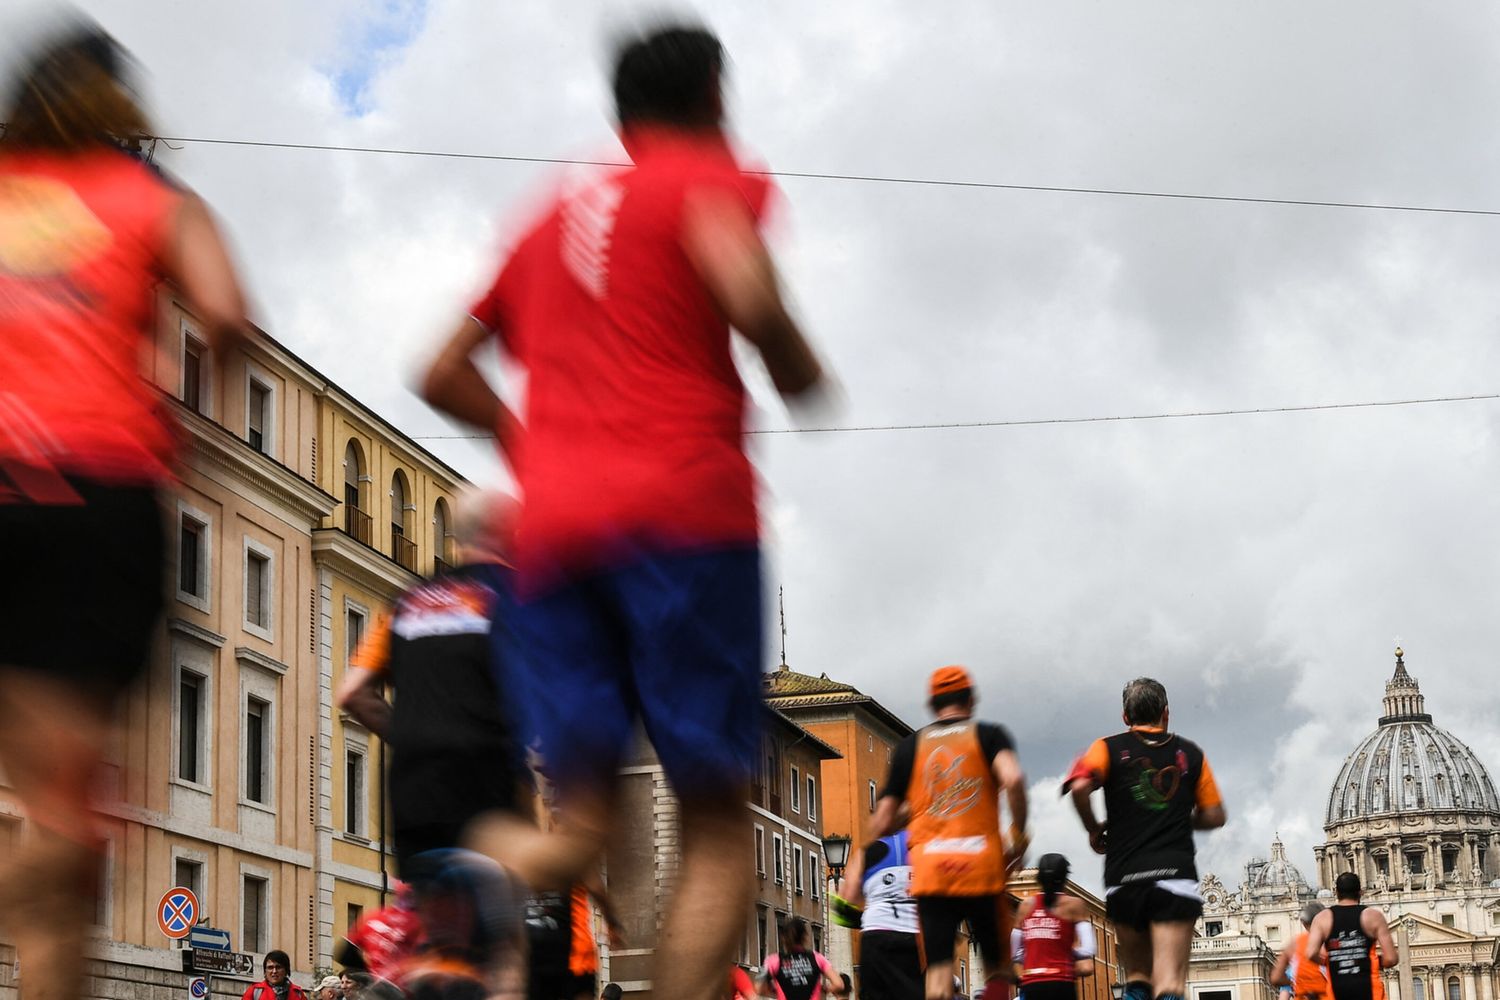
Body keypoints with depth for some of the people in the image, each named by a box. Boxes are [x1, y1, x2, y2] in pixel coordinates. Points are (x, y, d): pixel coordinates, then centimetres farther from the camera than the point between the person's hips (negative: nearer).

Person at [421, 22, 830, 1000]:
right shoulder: (713, 178, 7)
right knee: (716, 826, -1)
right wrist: (802, 374, 4)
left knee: (582, 821, 4)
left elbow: (443, 375, 26)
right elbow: (749, 295, -14)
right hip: (684, 509, -5)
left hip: (552, 526, 5)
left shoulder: (556, 211, 25)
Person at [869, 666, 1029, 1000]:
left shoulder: (910, 746, 13)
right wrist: (1018, 837, -2)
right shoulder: (989, 735, 6)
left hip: (929, 870, 1)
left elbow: (882, 822, 10)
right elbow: (1013, 779, -14)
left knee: (938, 970, -3)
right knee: (996, 966, 13)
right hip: (982, 865, -1)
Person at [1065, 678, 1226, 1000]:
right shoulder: (1190, 753, 11)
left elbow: (1079, 786, -12)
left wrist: (1094, 829, 4)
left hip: (1124, 878, 1)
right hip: (1176, 874, -1)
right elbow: (1214, 816, 14)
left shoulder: (1109, 748, 7)